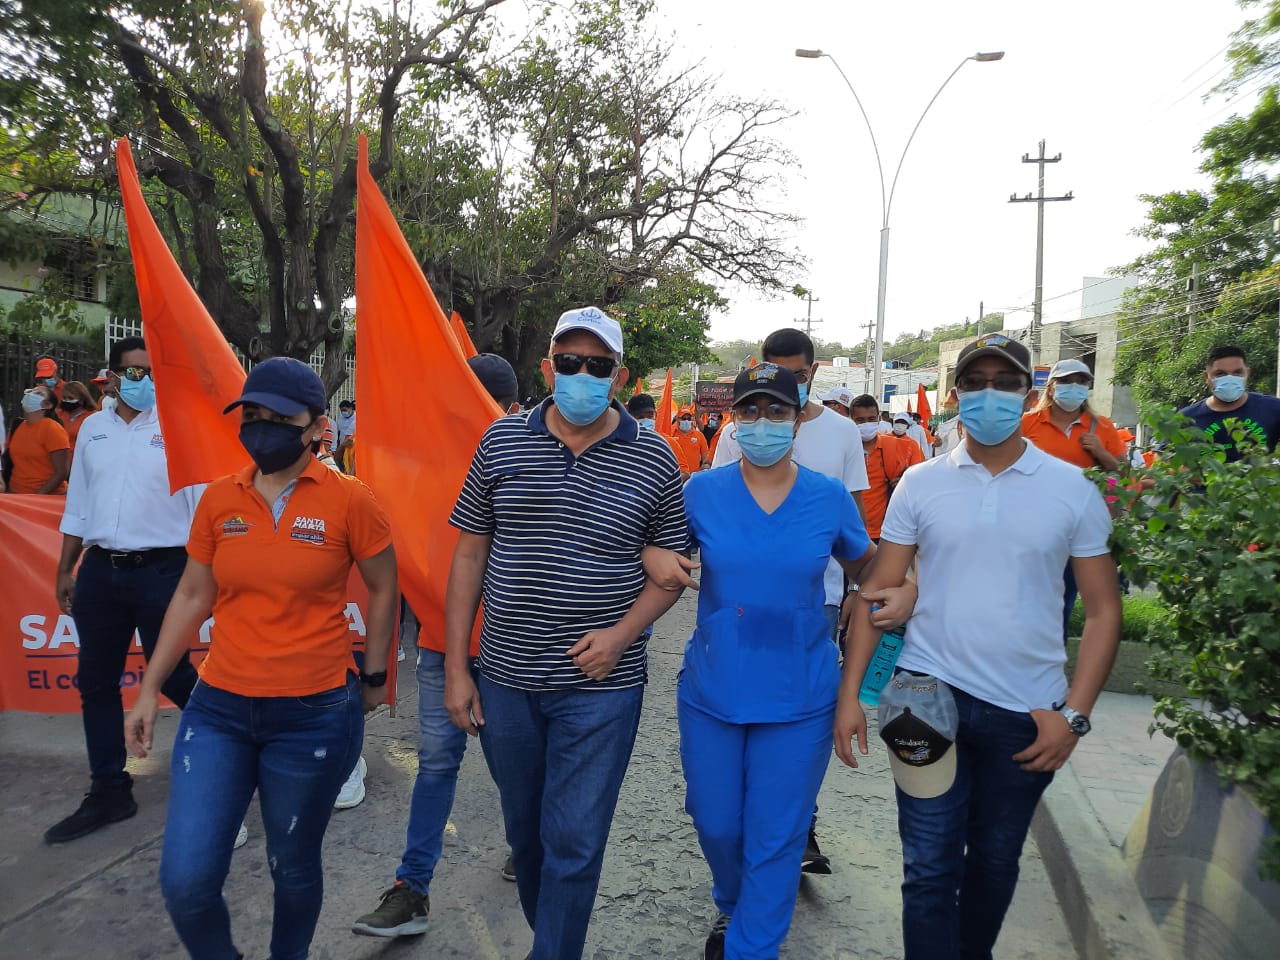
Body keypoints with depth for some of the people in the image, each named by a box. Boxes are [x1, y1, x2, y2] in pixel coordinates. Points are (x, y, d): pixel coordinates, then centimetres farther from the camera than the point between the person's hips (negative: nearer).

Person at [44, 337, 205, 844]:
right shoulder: (92, 428, 10)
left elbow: (201, 501, -6)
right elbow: (77, 504, 15)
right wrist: (66, 570, 15)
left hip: (161, 571, -5)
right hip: (99, 572, 6)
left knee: (172, 677, 2)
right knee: (95, 683, 11)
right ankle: (108, 792, 25)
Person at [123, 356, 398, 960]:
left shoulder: (348, 501, -10)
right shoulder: (219, 499, 2)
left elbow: (383, 589, 1)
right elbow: (192, 597, 10)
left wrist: (373, 677, 5)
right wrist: (150, 690, 12)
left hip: (314, 716, -3)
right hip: (219, 710, 3)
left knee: (293, 868, 14)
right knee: (185, 881, 1)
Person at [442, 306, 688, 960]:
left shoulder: (652, 460, -5)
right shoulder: (501, 442, -1)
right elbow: (470, 554, 2)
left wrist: (622, 633, -15)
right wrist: (456, 668, 1)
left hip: (600, 686, -3)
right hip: (505, 679, 3)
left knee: (574, 843, 2)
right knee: (524, 829, 21)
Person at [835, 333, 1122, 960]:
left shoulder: (1072, 490, 0)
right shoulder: (920, 483, -1)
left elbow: (1102, 609, 2)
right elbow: (877, 593, 0)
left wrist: (1075, 713, -7)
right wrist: (849, 694, -5)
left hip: (1027, 710, 1)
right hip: (931, 695, -1)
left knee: (995, 859, 19)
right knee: (929, 866, 3)